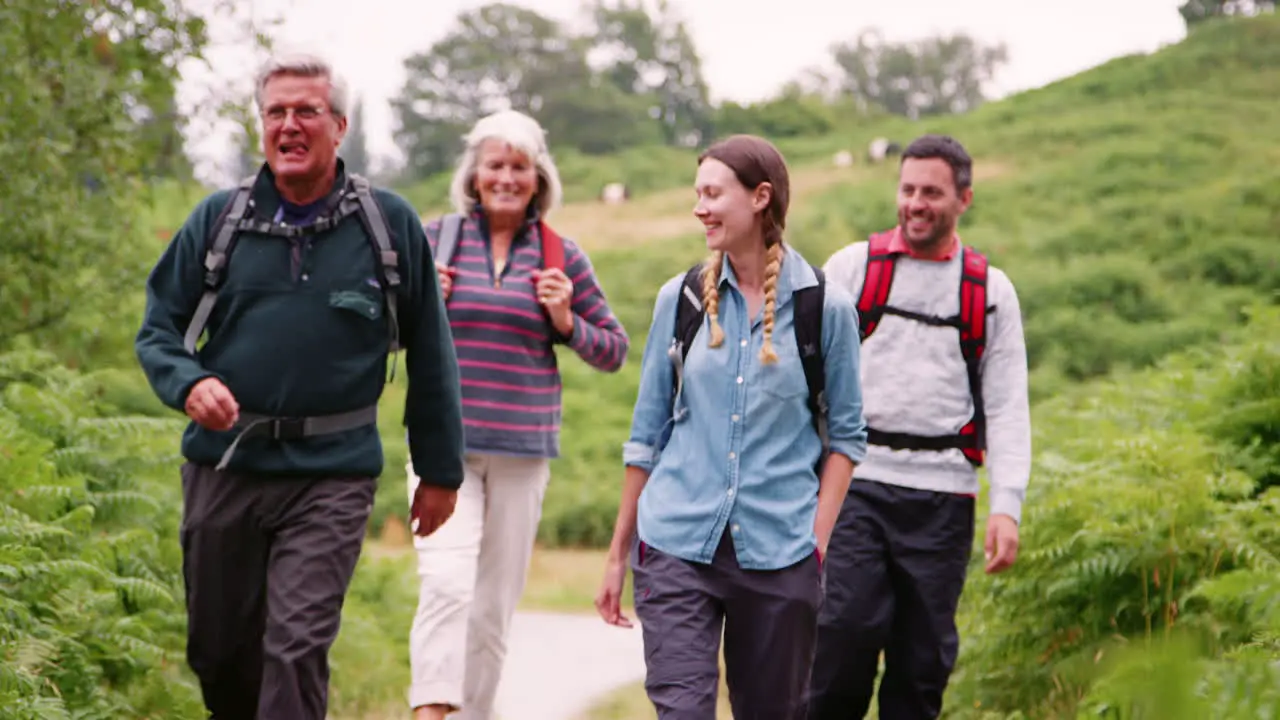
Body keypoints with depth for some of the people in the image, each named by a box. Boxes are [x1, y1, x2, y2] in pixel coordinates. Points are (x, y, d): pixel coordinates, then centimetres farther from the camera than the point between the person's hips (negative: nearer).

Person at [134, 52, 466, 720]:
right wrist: (188, 383, -14)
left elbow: (429, 355, 7)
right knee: (217, 650, 13)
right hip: (223, 465, 3)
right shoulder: (219, 218, 4)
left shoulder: (389, 223, 1)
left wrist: (440, 470, 8)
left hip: (332, 473, -3)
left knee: (297, 649, -13)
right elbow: (158, 330, 9)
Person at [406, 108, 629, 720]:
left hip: (522, 453, 2)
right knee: (446, 584, -19)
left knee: (494, 607, 7)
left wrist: (566, 323, -7)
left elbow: (615, 351, 11)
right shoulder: (434, 239, 3)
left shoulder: (562, 257, 6)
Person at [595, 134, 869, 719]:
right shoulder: (681, 298, 5)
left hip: (778, 553, -1)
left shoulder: (824, 307, -1)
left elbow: (846, 434, 5)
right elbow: (647, 433, 11)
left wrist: (818, 539, -6)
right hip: (676, 546, 1)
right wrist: (618, 554, 11)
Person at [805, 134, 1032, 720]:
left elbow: (1007, 408, 8)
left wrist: (1007, 507, -3)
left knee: (926, 649, 1)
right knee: (848, 626, -14)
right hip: (854, 480, -1)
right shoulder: (852, 267, 9)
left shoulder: (991, 291, 12)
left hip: (942, 494, 1)